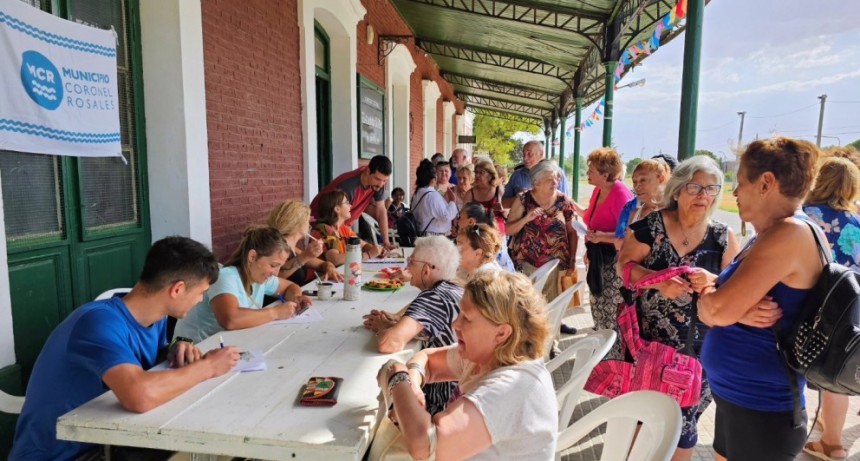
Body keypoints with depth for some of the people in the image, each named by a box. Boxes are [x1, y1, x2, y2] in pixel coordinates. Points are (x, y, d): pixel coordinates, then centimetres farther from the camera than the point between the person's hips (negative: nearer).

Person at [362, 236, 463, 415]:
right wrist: (395, 319, 0)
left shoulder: (434, 297, -23)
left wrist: (383, 326, -12)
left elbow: (388, 343, -35)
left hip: (446, 404, -8)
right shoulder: (457, 290, 3)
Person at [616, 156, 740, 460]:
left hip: (696, 347, 1)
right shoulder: (651, 226, -7)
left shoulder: (723, 237, -1)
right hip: (645, 339, -1)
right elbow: (623, 265, -7)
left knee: (683, 418, 10)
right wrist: (659, 281, -24)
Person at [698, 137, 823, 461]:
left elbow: (719, 309, -27)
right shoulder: (767, 239, 9)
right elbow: (708, 310, 6)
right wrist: (739, 313, -16)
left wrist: (705, 289, -6)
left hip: (760, 408, -8)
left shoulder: (790, 233, -21)